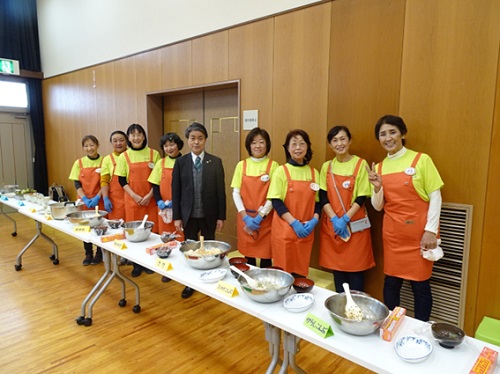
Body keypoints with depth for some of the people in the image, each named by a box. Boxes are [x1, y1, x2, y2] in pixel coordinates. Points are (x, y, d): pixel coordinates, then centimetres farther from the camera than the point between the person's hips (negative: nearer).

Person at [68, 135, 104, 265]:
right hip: (84, 202, 2)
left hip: (99, 201, -2)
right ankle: (88, 254, 24)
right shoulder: (79, 163, 3)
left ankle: (99, 253, 20)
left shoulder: (104, 161, -3)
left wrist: (97, 197, -16)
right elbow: (77, 183, 1)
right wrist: (85, 199, -12)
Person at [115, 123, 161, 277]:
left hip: (150, 198, 0)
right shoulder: (124, 156, 3)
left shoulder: (153, 154, 1)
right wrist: (134, 196, -9)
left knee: (151, 229, 0)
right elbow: (122, 180, 3)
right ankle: (137, 264, 18)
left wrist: (150, 195, -9)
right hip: (132, 199, 1)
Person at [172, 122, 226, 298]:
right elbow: (176, 191, 1)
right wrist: (176, 216, -3)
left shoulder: (216, 162, -2)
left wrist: (221, 216, -5)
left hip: (209, 215, -1)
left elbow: (221, 190, -3)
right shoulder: (180, 162, 0)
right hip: (188, 215, 1)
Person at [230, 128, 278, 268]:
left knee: (266, 254, 4)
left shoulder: (273, 165, -3)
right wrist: (245, 216, -9)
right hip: (245, 218, 2)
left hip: (265, 219, -2)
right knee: (248, 254, 11)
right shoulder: (242, 165, 4)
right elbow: (236, 192, 1)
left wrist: (260, 216, -14)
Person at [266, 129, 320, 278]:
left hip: (306, 231, 3)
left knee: (301, 271, 11)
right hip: (284, 230, -3)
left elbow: (318, 201, 10)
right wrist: (294, 222, -17)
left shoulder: (314, 173, 8)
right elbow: (276, 202, -9)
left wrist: (314, 220, -8)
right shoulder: (281, 171, -3)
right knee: (284, 271, 4)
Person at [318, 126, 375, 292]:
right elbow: (323, 196, 1)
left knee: (355, 269, 4)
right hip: (332, 225, 3)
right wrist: (335, 219, -12)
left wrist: (345, 219, -16)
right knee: (337, 267, 11)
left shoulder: (360, 164, -4)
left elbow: (362, 197, -7)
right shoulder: (327, 166, 6)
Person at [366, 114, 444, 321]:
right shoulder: (379, 168, 6)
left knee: (420, 282, 5)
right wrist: (377, 187, -12)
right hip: (392, 232, 4)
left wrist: (431, 230, -12)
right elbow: (378, 206, 7)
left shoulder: (421, 160, -6)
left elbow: (435, 196, -6)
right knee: (391, 280, 11)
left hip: (419, 231, -3)